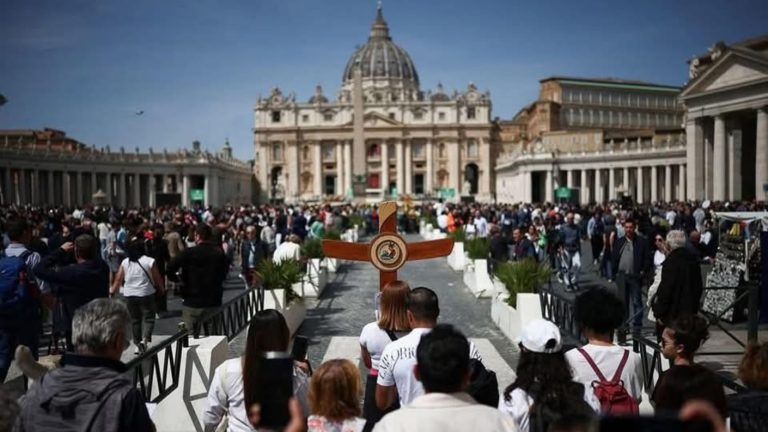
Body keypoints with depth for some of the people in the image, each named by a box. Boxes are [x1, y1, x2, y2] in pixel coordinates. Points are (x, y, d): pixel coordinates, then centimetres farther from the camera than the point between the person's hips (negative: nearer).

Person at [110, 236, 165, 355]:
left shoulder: (125, 262, -1)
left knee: (134, 320, 14)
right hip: (146, 294, -4)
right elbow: (157, 279, -3)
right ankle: (145, 339, -18)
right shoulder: (150, 261, -10)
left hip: (129, 295, 4)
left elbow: (118, 280, 1)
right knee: (149, 318, 3)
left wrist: (112, 292, 13)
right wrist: (162, 289, 14)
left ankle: (137, 345, 18)